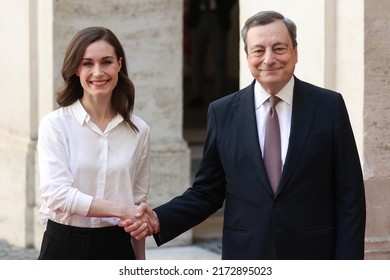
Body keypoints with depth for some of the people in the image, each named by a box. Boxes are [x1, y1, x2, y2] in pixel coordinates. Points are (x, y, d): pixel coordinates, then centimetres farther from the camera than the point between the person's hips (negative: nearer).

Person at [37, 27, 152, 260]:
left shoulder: (138, 130, 4)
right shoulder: (55, 125, -5)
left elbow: (138, 202, 12)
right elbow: (56, 193, -16)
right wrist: (121, 210, -22)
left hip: (116, 249, 2)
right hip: (64, 248, -2)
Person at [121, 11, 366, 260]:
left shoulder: (329, 106, -2)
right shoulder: (223, 113, 2)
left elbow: (350, 197, -2)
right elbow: (207, 192, 7)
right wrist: (159, 219, -10)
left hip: (313, 260, -1)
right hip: (245, 258, 1)